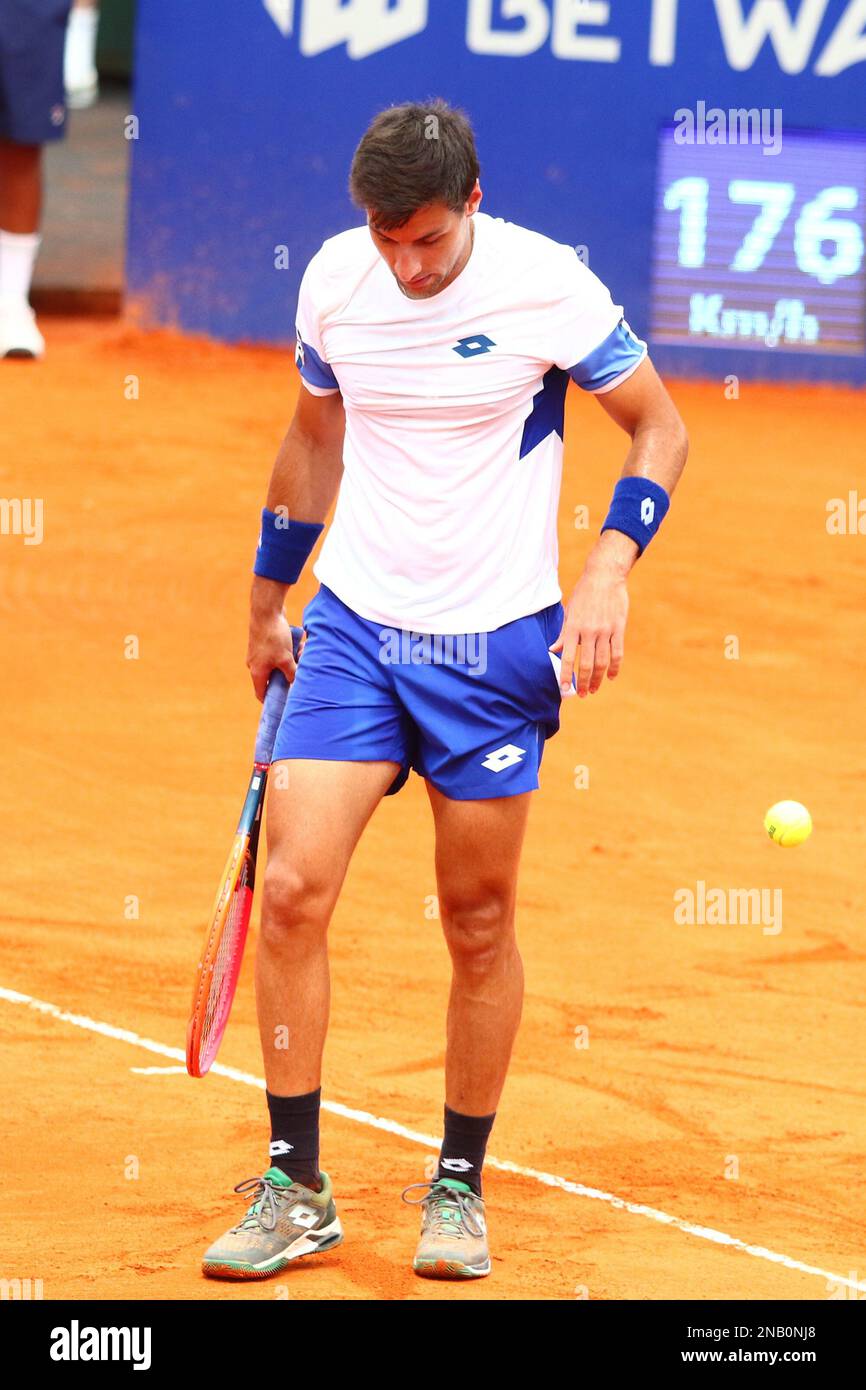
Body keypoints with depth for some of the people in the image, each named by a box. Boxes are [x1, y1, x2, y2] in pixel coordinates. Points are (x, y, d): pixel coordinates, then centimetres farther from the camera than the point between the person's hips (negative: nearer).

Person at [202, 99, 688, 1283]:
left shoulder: (545, 285, -12)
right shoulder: (333, 281, -1)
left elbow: (660, 431, -2)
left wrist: (608, 572, -17)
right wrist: (268, 602, 22)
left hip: (494, 647, -2)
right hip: (353, 626, 3)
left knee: (479, 921, 4)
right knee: (291, 891, -9)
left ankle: (459, 1189, 21)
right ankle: (296, 1191, 1)